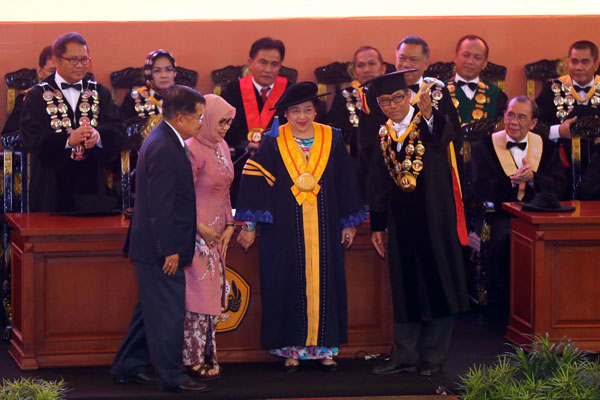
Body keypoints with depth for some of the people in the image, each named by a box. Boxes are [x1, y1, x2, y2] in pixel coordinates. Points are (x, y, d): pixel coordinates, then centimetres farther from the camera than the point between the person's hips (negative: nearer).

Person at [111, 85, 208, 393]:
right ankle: (172, 376, 3)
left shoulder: (161, 140, 12)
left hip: (153, 247, 11)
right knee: (168, 312, -3)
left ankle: (126, 367, 25)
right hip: (161, 250, -11)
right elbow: (161, 206, -23)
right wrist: (170, 250, -21)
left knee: (150, 309, 17)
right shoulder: (164, 149, -21)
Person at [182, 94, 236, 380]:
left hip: (216, 234, 8)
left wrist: (229, 225, 9)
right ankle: (193, 360, 1)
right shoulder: (192, 149, -16)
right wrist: (202, 228, -15)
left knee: (213, 292, 10)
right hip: (197, 235, -8)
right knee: (198, 292, -5)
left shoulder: (221, 147, 11)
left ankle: (206, 355, 16)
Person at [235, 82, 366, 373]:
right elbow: (255, 181, -4)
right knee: (288, 286, 1)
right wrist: (250, 225, -8)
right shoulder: (273, 143, -3)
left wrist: (349, 223, 9)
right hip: (285, 228, -2)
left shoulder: (332, 140, 3)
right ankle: (291, 348, 9)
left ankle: (324, 347, 12)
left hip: (324, 227, 2)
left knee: (324, 284, 4)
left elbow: (345, 184, 8)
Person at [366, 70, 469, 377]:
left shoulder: (430, 123, -6)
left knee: (436, 285, 1)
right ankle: (406, 355, 14)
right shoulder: (384, 137, 9)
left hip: (434, 221, -5)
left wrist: (429, 114, -52)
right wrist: (377, 226, 10)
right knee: (405, 290, 8)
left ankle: (433, 356, 9)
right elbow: (378, 186, 14)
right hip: (401, 224, 5)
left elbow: (444, 137, -32)